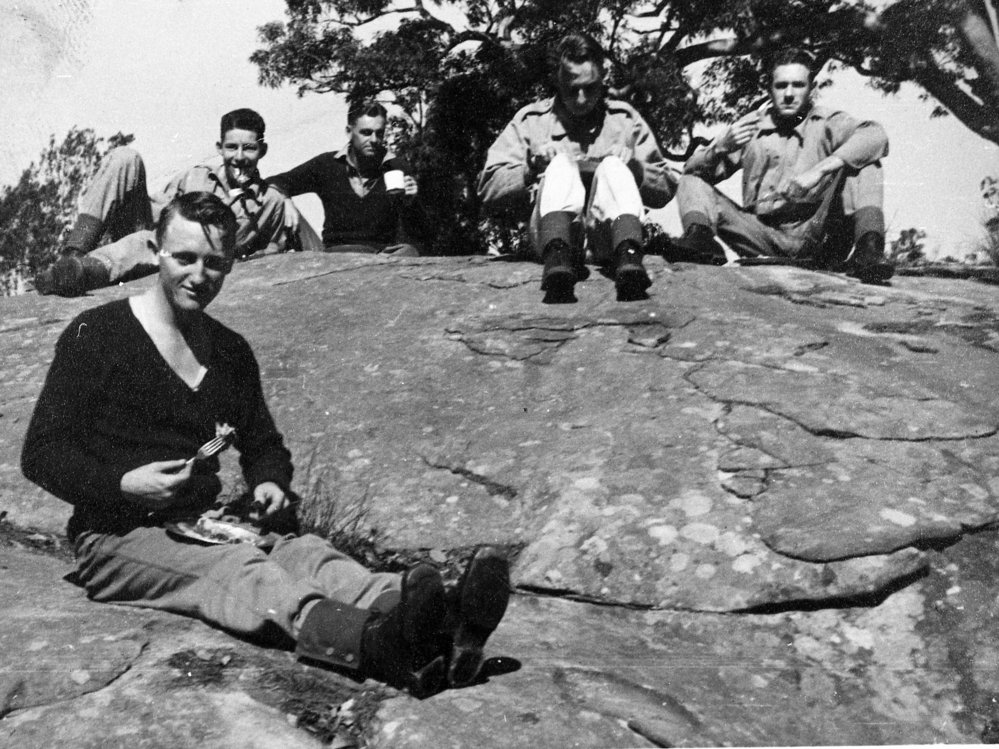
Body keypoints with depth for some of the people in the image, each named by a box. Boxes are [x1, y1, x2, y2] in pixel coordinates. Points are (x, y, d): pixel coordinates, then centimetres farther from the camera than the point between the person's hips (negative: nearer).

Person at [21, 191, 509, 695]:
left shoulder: (230, 351, 14)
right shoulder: (95, 334, -2)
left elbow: (263, 442, 23)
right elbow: (41, 454, -4)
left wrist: (269, 481, -1)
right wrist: (123, 484, -20)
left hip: (203, 528, 5)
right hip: (115, 537, -4)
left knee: (301, 551, -29)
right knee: (240, 570, -36)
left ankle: (438, 634, -59)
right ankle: (378, 643, -67)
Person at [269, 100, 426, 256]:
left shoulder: (398, 169, 3)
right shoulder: (327, 165, 4)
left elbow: (416, 232, 4)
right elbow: (274, 183, 5)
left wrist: (410, 203, -17)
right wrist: (286, 201, -17)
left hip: (389, 249, 2)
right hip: (340, 249, -1)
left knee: (408, 252, -33)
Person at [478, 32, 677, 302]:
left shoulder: (624, 118, 18)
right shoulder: (531, 120, 15)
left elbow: (665, 191, 16)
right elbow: (488, 191, 8)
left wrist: (634, 167, -4)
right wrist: (532, 168, -8)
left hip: (607, 236, 1)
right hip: (553, 230, -1)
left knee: (613, 167, -24)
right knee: (560, 164, -25)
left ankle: (628, 259, -53)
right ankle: (557, 259, -55)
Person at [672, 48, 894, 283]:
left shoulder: (826, 122, 6)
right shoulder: (751, 125, 14)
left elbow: (876, 137, -15)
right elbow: (693, 168, 10)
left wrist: (820, 170, -26)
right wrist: (721, 148, -13)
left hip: (813, 236, -2)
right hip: (761, 235, 2)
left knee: (865, 162, -16)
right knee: (693, 182, -1)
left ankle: (869, 244, -37)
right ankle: (699, 236, -34)